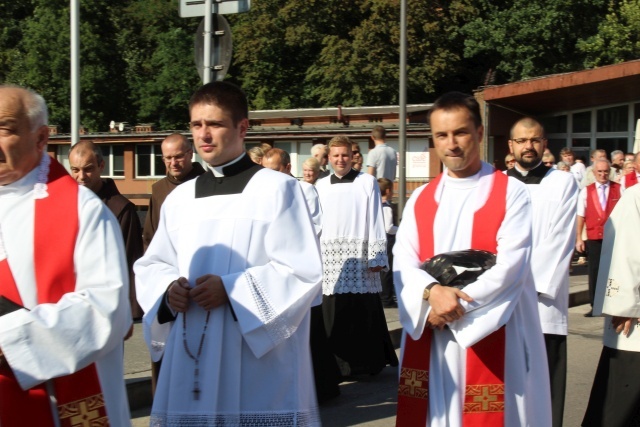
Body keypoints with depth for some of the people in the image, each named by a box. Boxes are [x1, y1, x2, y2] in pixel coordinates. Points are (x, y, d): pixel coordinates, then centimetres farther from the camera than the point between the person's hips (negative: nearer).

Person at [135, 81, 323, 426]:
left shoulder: (277, 189, -4)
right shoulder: (180, 197, 12)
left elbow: (304, 270, -8)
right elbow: (150, 266, 16)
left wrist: (231, 288, -17)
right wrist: (168, 289, -7)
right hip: (190, 358, 5)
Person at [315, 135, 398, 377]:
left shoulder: (367, 183, 1)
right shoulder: (321, 187, 9)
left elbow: (375, 222, -1)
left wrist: (377, 257, -6)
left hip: (360, 258, -3)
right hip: (331, 259, 3)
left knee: (364, 315, -2)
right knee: (335, 316, 3)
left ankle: (368, 363, 10)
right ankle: (340, 364, 13)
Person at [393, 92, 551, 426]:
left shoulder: (511, 193, -2)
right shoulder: (420, 199, 11)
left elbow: (510, 265, -11)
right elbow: (403, 261, 1)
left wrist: (458, 304, -15)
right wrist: (432, 292, -19)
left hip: (489, 335, -3)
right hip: (429, 338, 4)